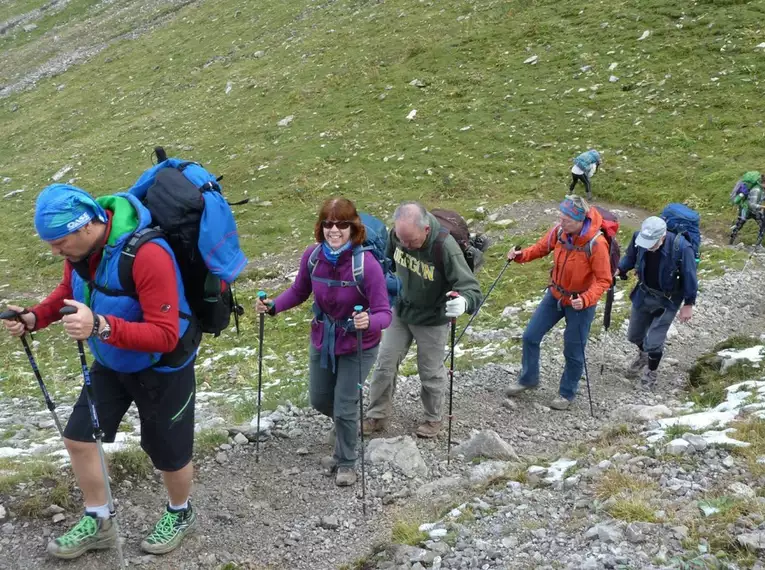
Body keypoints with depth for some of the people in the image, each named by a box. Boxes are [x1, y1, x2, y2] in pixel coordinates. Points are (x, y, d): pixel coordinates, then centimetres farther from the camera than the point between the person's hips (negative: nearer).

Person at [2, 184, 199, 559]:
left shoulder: (148, 255, -38)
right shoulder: (79, 245, -13)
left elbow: (165, 335, -37)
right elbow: (69, 290, 9)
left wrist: (101, 326, -49)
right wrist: (34, 317, -10)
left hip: (162, 369, -7)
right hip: (112, 362, 7)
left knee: (169, 454, 11)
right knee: (78, 437, 10)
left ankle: (179, 514, 43)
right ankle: (97, 522, 32)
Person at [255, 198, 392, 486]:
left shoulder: (367, 264, -30)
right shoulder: (312, 255, -16)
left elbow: (384, 313, -28)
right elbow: (299, 291, 2)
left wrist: (369, 321, -50)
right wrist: (273, 306, -14)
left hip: (357, 345, -5)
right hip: (322, 339, 5)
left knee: (344, 408, 2)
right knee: (319, 400, 19)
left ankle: (346, 462, 29)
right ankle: (348, 424, 53)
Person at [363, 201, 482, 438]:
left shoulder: (445, 247, -35)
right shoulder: (398, 234, -19)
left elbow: (472, 289, -35)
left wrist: (463, 301, -56)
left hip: (432, 320, -4)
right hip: (400, 312, 4)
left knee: (431, 372, 13)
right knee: (385, 364, 12)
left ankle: (433, 419, 39)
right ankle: (377, 416, 32)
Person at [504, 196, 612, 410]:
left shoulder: (596, 243, -28)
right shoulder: (559, 231, -13)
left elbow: (604, 280, -22)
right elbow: (542, 247, 4)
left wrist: (586, 299, -37)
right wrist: (521, 255, -15)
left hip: (580, 303, -5)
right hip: (555, 295, 5)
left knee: (573, 352, 9)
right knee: (530, 337, 9)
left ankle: (567, 393, 31)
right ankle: (528, 379, 31)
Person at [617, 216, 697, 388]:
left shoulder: (681, 248, -33)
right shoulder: (639, 238, -22)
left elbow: (689, 277, -18)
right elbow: (630, 257, 1)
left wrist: (688, 304, -11)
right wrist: (619, 270, -15)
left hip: (667, 300, -5)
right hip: (644, 294, 5)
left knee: (654, 341, -1)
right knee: (634, 335, 20)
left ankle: (652, 372, 30)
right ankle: (643, 355, 55)